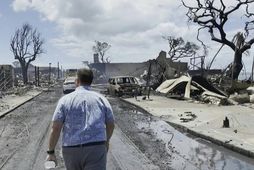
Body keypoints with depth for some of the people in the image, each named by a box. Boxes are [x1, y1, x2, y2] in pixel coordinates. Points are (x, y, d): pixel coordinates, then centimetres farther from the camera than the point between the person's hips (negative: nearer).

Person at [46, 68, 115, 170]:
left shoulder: (65, 99, 1)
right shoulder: (101, 98, 6)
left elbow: (55, 128, -6)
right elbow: (111, 125, 10)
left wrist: (51, 152, 3)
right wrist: (107, 140, 28)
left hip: (71, 150, 1)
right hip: (96, 148, -1)